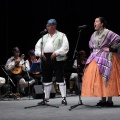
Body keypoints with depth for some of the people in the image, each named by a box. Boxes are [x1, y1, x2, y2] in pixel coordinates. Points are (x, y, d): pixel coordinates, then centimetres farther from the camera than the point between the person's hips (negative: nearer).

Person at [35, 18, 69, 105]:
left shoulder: (61, 36, 2)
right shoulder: (44, 37, 19)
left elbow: (65, 47, -9)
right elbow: (37, 46, 18)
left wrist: (56, 53, -20)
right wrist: (40, 53, -2)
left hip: (57, 59, -6)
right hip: (46, 59, 6)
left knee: (60, 78, -7)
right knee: (46, 79, 9)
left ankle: (64, 98, -4)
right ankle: (46, 98, 17)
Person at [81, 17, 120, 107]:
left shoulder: (108, 33, -10)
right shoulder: (94, 34, 13)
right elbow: (91, 45, 31)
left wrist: (111, 49, -15)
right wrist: (94, 52, 15)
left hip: (106, 58, -7)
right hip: (95, 58, 7)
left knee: (107, 78, -7)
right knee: (98, 78, 4)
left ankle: (109, 100, -3)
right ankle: (103, 100, 10)